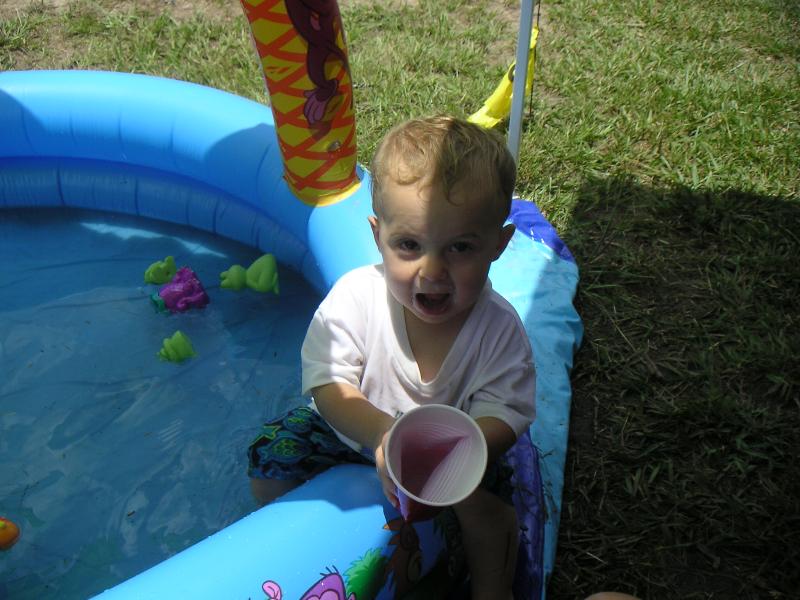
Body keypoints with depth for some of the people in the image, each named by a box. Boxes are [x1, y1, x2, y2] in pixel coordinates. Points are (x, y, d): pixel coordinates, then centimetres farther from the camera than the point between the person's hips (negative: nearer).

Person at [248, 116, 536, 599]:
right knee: (273, 460, -12)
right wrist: (382, 433, -47)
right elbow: (329, 386, -26)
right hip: (350, 432, 1)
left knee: (483, 499, -22)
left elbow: (501, 417, -27)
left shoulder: (500, 330, -26)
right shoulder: (355, 296, -27)